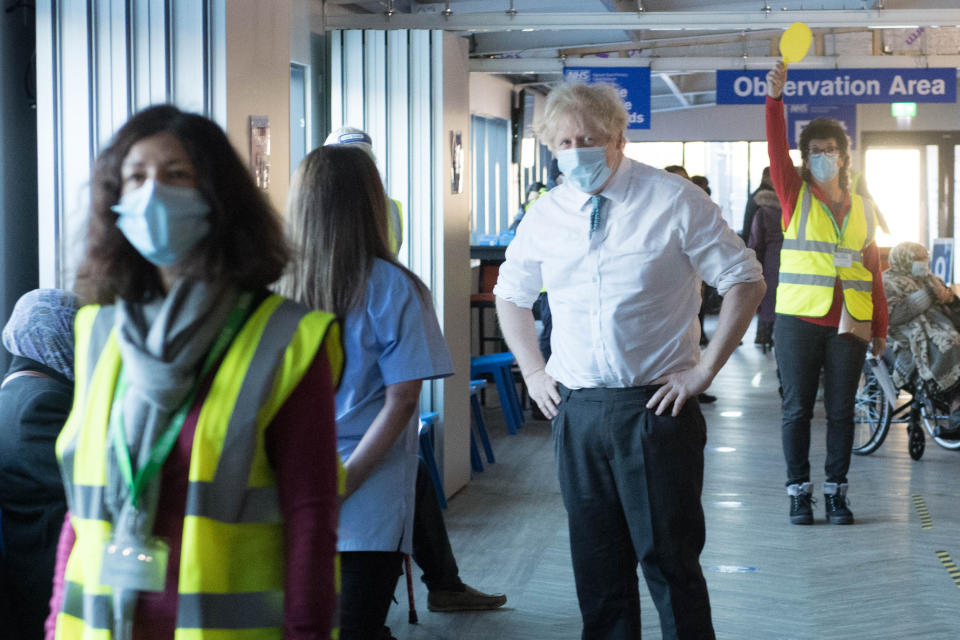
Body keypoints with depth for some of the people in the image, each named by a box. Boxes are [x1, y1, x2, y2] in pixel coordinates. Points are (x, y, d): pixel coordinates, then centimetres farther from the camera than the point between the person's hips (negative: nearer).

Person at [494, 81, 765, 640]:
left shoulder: (675, 201, -5)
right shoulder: (547, 213, 7)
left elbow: (747, 282, -2)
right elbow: (511, 293, 23)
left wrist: (705, 369, -8)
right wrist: (532, 371, 12)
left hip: (656, 406, -4)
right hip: (576, 410, 4)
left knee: (669, 559, -1)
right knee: (597, 565, 11)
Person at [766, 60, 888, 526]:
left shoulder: (861, 209, 11)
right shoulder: (795, 196, 3)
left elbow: (873, 271, 12)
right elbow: (776, 149, -13)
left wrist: (881, 327, 10)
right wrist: (774, 98, -27)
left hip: (849, 324, 2)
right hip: (798, 320, -2)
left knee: (842, 411, 6)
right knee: (797, 409, 2)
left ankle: (836, 490, 16)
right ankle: (799, 491, 11)